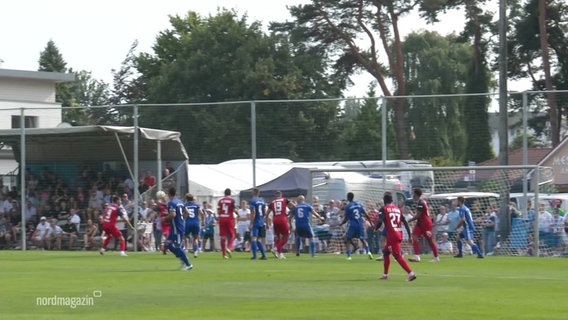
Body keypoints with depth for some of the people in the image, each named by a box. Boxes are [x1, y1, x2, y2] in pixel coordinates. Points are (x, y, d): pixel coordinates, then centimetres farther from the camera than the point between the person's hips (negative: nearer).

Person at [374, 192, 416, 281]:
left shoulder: (383, 209, -2)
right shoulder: (397, 209, 16)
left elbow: (380, 222, -14)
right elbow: (405, 222, 11)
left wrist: (375, 228, 7)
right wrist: (410, 236, 12)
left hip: (392, 234, -7)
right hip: (399, 234, 7)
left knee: (397, 255, -8)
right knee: (386, 251, 21)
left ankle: (411, 273, -21)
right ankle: (385, 274, 26)